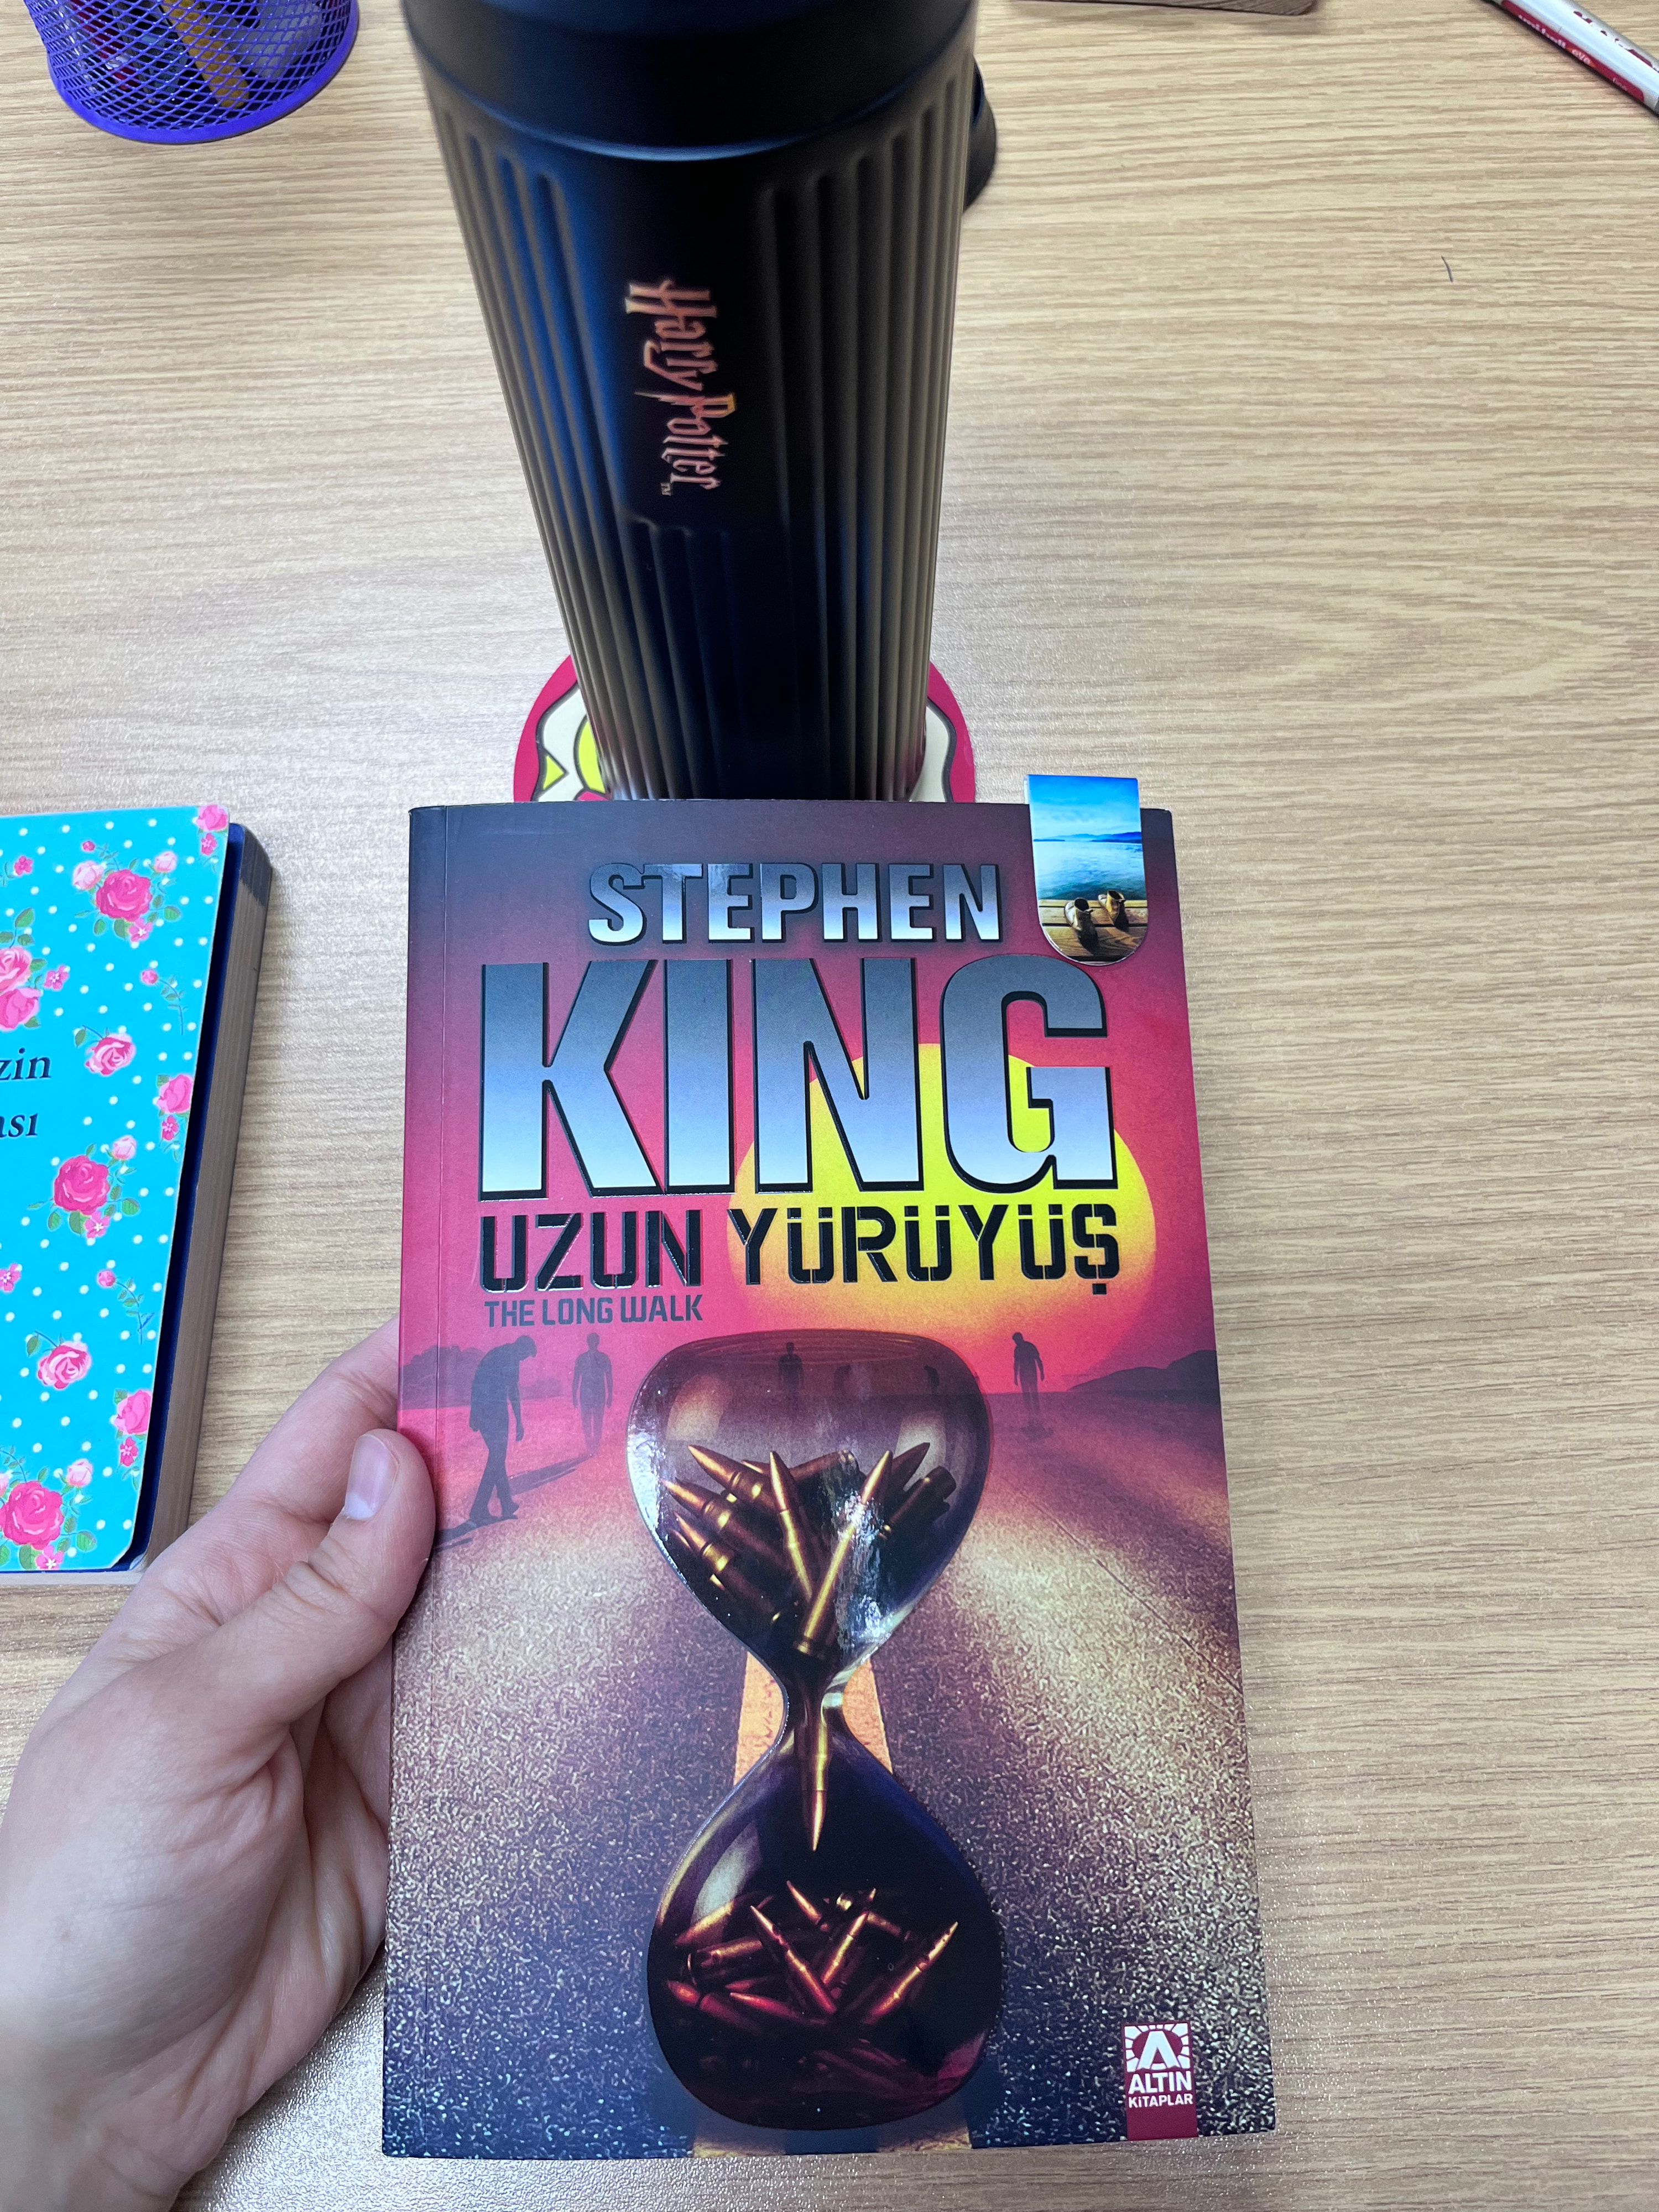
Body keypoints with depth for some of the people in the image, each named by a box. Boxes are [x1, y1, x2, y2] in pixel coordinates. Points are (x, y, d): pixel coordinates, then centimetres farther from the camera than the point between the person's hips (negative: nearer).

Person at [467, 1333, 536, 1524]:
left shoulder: (492, 1354, 19)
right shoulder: (510, 1358, -7)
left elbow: (476, 1383, 21)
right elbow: (513, 1391, -11)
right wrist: (519, 1422, -9)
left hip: (481, 1411, 9)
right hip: (496, 1412, -9)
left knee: (497, 1458, 16)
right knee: (496, 1460, -3)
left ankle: (507, 1507, 21)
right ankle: (478, 1512, -5)